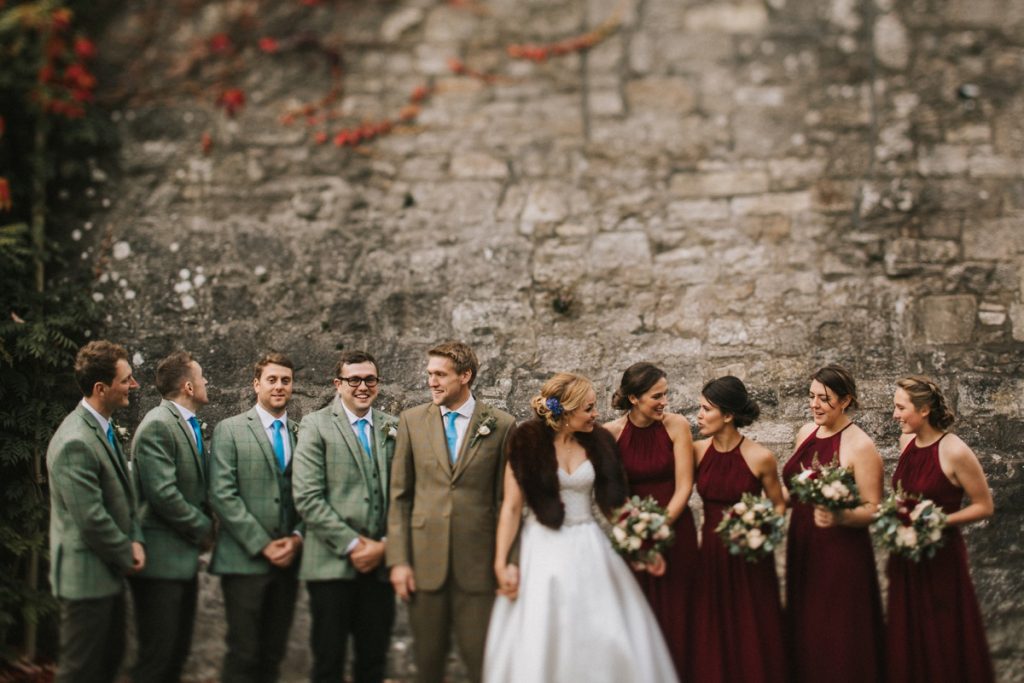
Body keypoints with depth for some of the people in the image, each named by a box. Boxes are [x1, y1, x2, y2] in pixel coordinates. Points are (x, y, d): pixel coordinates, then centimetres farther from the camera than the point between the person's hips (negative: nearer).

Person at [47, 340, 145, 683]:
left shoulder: (104, 429, 8)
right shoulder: (75, 443, -24)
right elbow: (91, 519, -24)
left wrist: (135, 539, 0)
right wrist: (127, 556, -10)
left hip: (109, 572, 10)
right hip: (87, 576, -10)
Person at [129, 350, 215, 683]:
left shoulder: (189, 425, 14)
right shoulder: (157, 426, -16)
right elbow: (163, 494, -22)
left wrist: (205, 524, 3)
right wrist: (204, 529, -10)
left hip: (184, 557, 9)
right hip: (161, 559, -9)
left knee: (178, 651, 14)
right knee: (157, 656, -5)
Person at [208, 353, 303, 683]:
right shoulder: (230, 430, 0)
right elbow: (222, 495, -7)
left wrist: (297, 538, -6)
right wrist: (262, 544, -11)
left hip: (288, 560, 4)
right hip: (245, 560, -4)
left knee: (274, 653, 9)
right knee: (244, 654, -4)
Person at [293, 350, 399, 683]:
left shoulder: (392, 428, 11)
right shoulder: (316, 425, 0)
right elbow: (307, 497, -8)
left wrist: (385, 545, -5)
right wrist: (351, 544, -12)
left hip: (380, 562, 3)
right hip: (332, 564, -3)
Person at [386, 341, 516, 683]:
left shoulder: (501, 425, -1)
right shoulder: (412, 420, 4)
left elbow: (508, 500, 1)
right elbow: (399, 496, 5)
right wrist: (398, 560, -1)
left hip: (478, 563, -2)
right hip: (424, 561, 2)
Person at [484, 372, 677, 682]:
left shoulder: (599, 442, 2)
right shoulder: (528, 443, -8)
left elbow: (615, 501, 8)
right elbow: (511, 507, -7)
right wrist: (501, 564, -11)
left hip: (590, 550, 3)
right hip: (544, 550, -3)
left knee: (607, 639, 3)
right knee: (540, 643, 1)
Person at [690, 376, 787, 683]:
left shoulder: (760, 458, -10)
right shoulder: (697, 451, -2)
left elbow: (778, 505, 3)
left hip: (749, 557, -3)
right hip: (711, 553, 3)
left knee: (752, 638, 4)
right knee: (712, 639, 8)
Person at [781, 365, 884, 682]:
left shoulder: (860, 446, -14)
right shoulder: (806, 432, 7)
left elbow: (873, 510, -14)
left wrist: (839, 517, -30)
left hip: (842, 555, -7)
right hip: (802, 548, 7)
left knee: (838, 641, 1)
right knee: (804, 632, 14)